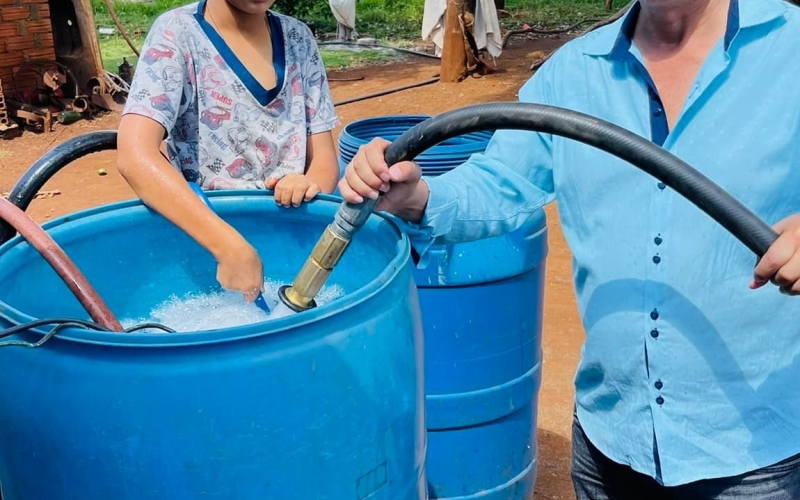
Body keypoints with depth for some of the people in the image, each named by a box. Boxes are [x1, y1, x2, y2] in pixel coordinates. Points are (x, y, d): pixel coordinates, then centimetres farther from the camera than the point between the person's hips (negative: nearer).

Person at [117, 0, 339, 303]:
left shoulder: (298, 39, 5)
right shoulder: (177, 32, -8)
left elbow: (324, 157, 4)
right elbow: (136, 156, -21)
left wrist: (311, 186, -19)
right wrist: (232, 249, -30)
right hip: (202, 243, -3)